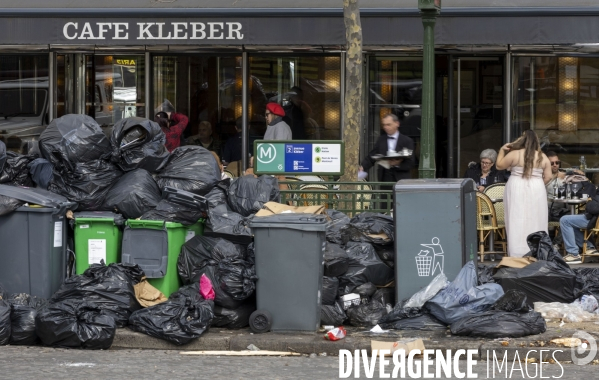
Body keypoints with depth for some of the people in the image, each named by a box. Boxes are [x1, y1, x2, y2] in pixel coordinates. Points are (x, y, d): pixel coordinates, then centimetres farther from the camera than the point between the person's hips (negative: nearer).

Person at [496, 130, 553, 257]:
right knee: (534, 221, 7)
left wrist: (502, 151, 14)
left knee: (517, 220, 1)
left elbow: (499, 166, 4)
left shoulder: (514, 154, -6)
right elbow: (548, 177, 3)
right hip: (536, 191, 2)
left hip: (516, 190, -2)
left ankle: (517, 254, -1)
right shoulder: (543, 157, 1)